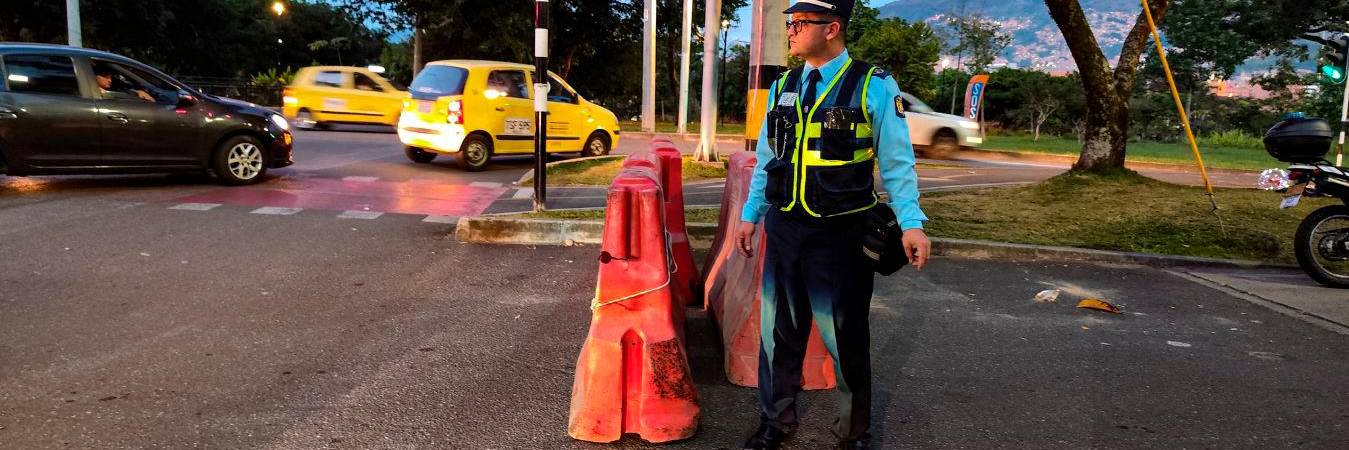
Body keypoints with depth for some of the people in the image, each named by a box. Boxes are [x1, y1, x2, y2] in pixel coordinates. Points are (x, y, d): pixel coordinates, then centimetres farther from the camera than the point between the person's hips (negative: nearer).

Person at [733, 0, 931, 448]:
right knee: (778, 331, 15)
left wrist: (911, 223, -15)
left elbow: (896, 163, -6)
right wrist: (749, 214, 12)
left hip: (840, 233, -4)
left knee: (845, 338, 9)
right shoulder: (782, 88, 7)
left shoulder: (875, 86, -7)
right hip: (784, 228, 5)